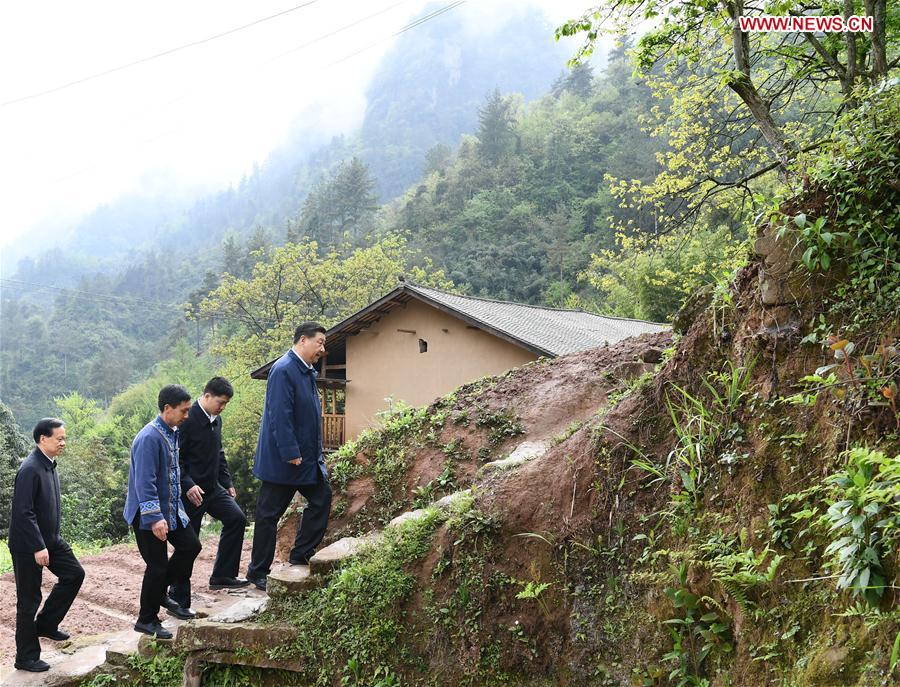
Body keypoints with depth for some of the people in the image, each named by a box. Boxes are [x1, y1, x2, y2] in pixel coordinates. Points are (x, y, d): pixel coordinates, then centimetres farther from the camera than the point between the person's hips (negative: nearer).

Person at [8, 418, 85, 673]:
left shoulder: (49, 465, 7)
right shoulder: (30, 469, -22)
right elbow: (24, 513, -25)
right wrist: (38, 547, -24)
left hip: (50, 539, 9)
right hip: (27, 545, -9)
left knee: (74, 574, 9)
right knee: (29, 599, 1)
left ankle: (46, 624, 22)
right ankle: (26, 657, 13)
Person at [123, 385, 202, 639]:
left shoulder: (172, 433, 7)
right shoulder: (149, 438, -23)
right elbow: (144, 482, -27)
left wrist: (177, 507, 22)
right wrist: (155, 518, -30)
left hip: (171, 509, 9)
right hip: (148, 514, -9)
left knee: (191, 545, 10)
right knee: (157, 566, -2)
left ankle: (160, 595, 26)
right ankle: (146, 620, 14)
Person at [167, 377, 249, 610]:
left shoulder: (216, 420, 10)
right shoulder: (188, 420, -17)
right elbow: (175, 458, -18)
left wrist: (227, 483, 16)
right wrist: (188, 485, -26)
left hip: (213, 487, 8)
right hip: (191, 491, -8)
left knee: (236, 518, -8)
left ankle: (222, 575, 3)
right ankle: (178, 600, 11)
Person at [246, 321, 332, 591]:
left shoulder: (307, 372, 11)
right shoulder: (283, 371, -19)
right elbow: (280, 416, -24)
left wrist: (317, 455, 17)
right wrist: (291, 454, -25)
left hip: (307, 456, 9)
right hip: (282, 459, -9)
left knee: (321, 497, 9)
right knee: (269, 514, 2)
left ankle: (301, 555, 20)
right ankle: (258, 572, 13)